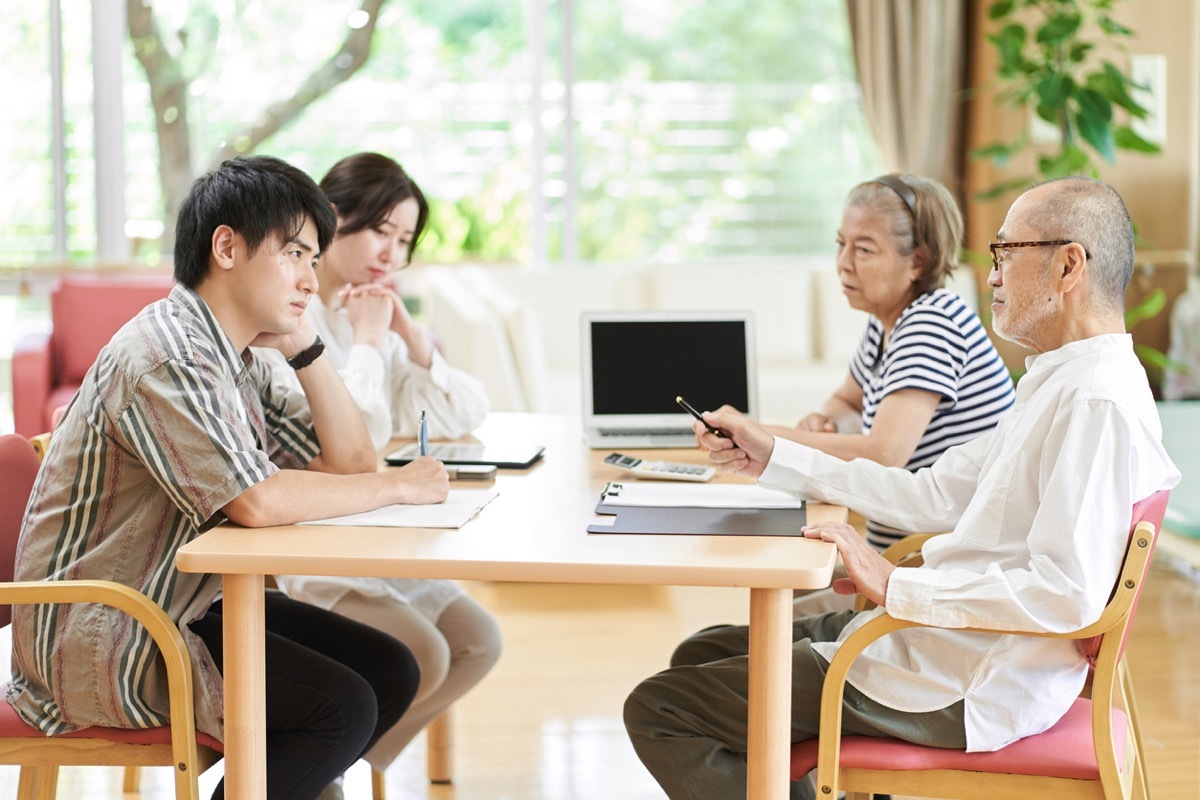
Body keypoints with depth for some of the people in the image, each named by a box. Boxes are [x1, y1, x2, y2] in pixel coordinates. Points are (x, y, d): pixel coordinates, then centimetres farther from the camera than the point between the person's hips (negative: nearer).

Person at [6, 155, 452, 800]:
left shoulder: (235, 357, 10)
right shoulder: (167, 353, -20)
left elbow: (348, 461, 10)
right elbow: (256, 501, -30)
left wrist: (304, 347, 0)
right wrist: (399, 485, -19)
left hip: (183, 604, 10)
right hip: (94, 637, -10)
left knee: (389, 672, 2)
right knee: (341, 708, -19)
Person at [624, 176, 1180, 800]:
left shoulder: (1098, 402, -21)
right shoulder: (1057, 383, 14)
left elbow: (1068, 592, -30)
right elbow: (936, 496, 16)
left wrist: (896, 587, -25)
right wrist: (773, 459, 16)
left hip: (960, 690, -11)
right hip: (937, 633, 11)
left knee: (658, 709, -10)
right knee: (704, 654, 20)